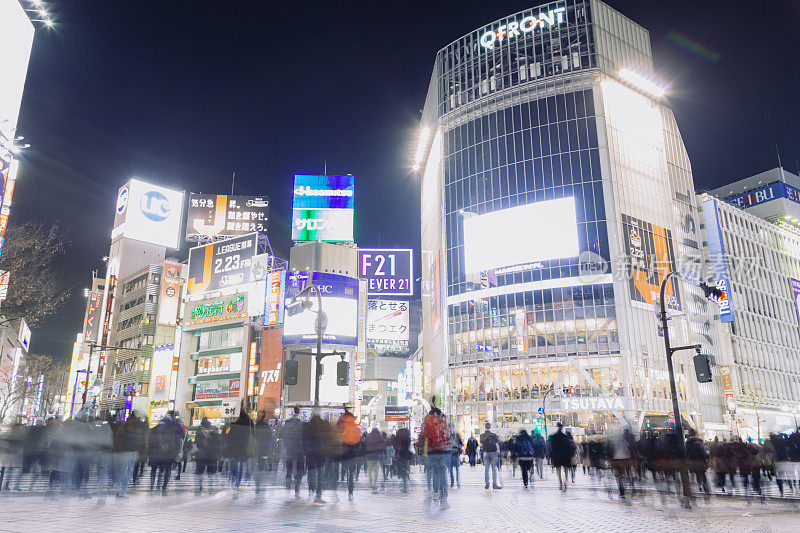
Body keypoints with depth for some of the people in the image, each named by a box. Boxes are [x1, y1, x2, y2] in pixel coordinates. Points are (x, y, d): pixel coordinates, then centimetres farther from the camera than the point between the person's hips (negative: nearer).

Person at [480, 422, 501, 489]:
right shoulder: (493, 435, -7)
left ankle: (487, 484, 7)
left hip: (486, 453, 3)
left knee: (486, 468, 7)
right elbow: (497, 444, -4)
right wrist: (498, 451, 8)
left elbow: (481, 445, 8)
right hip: (493, 452, -3)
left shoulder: (482, 435, 2)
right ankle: (494, 484, 0)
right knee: (494, 469, 2)